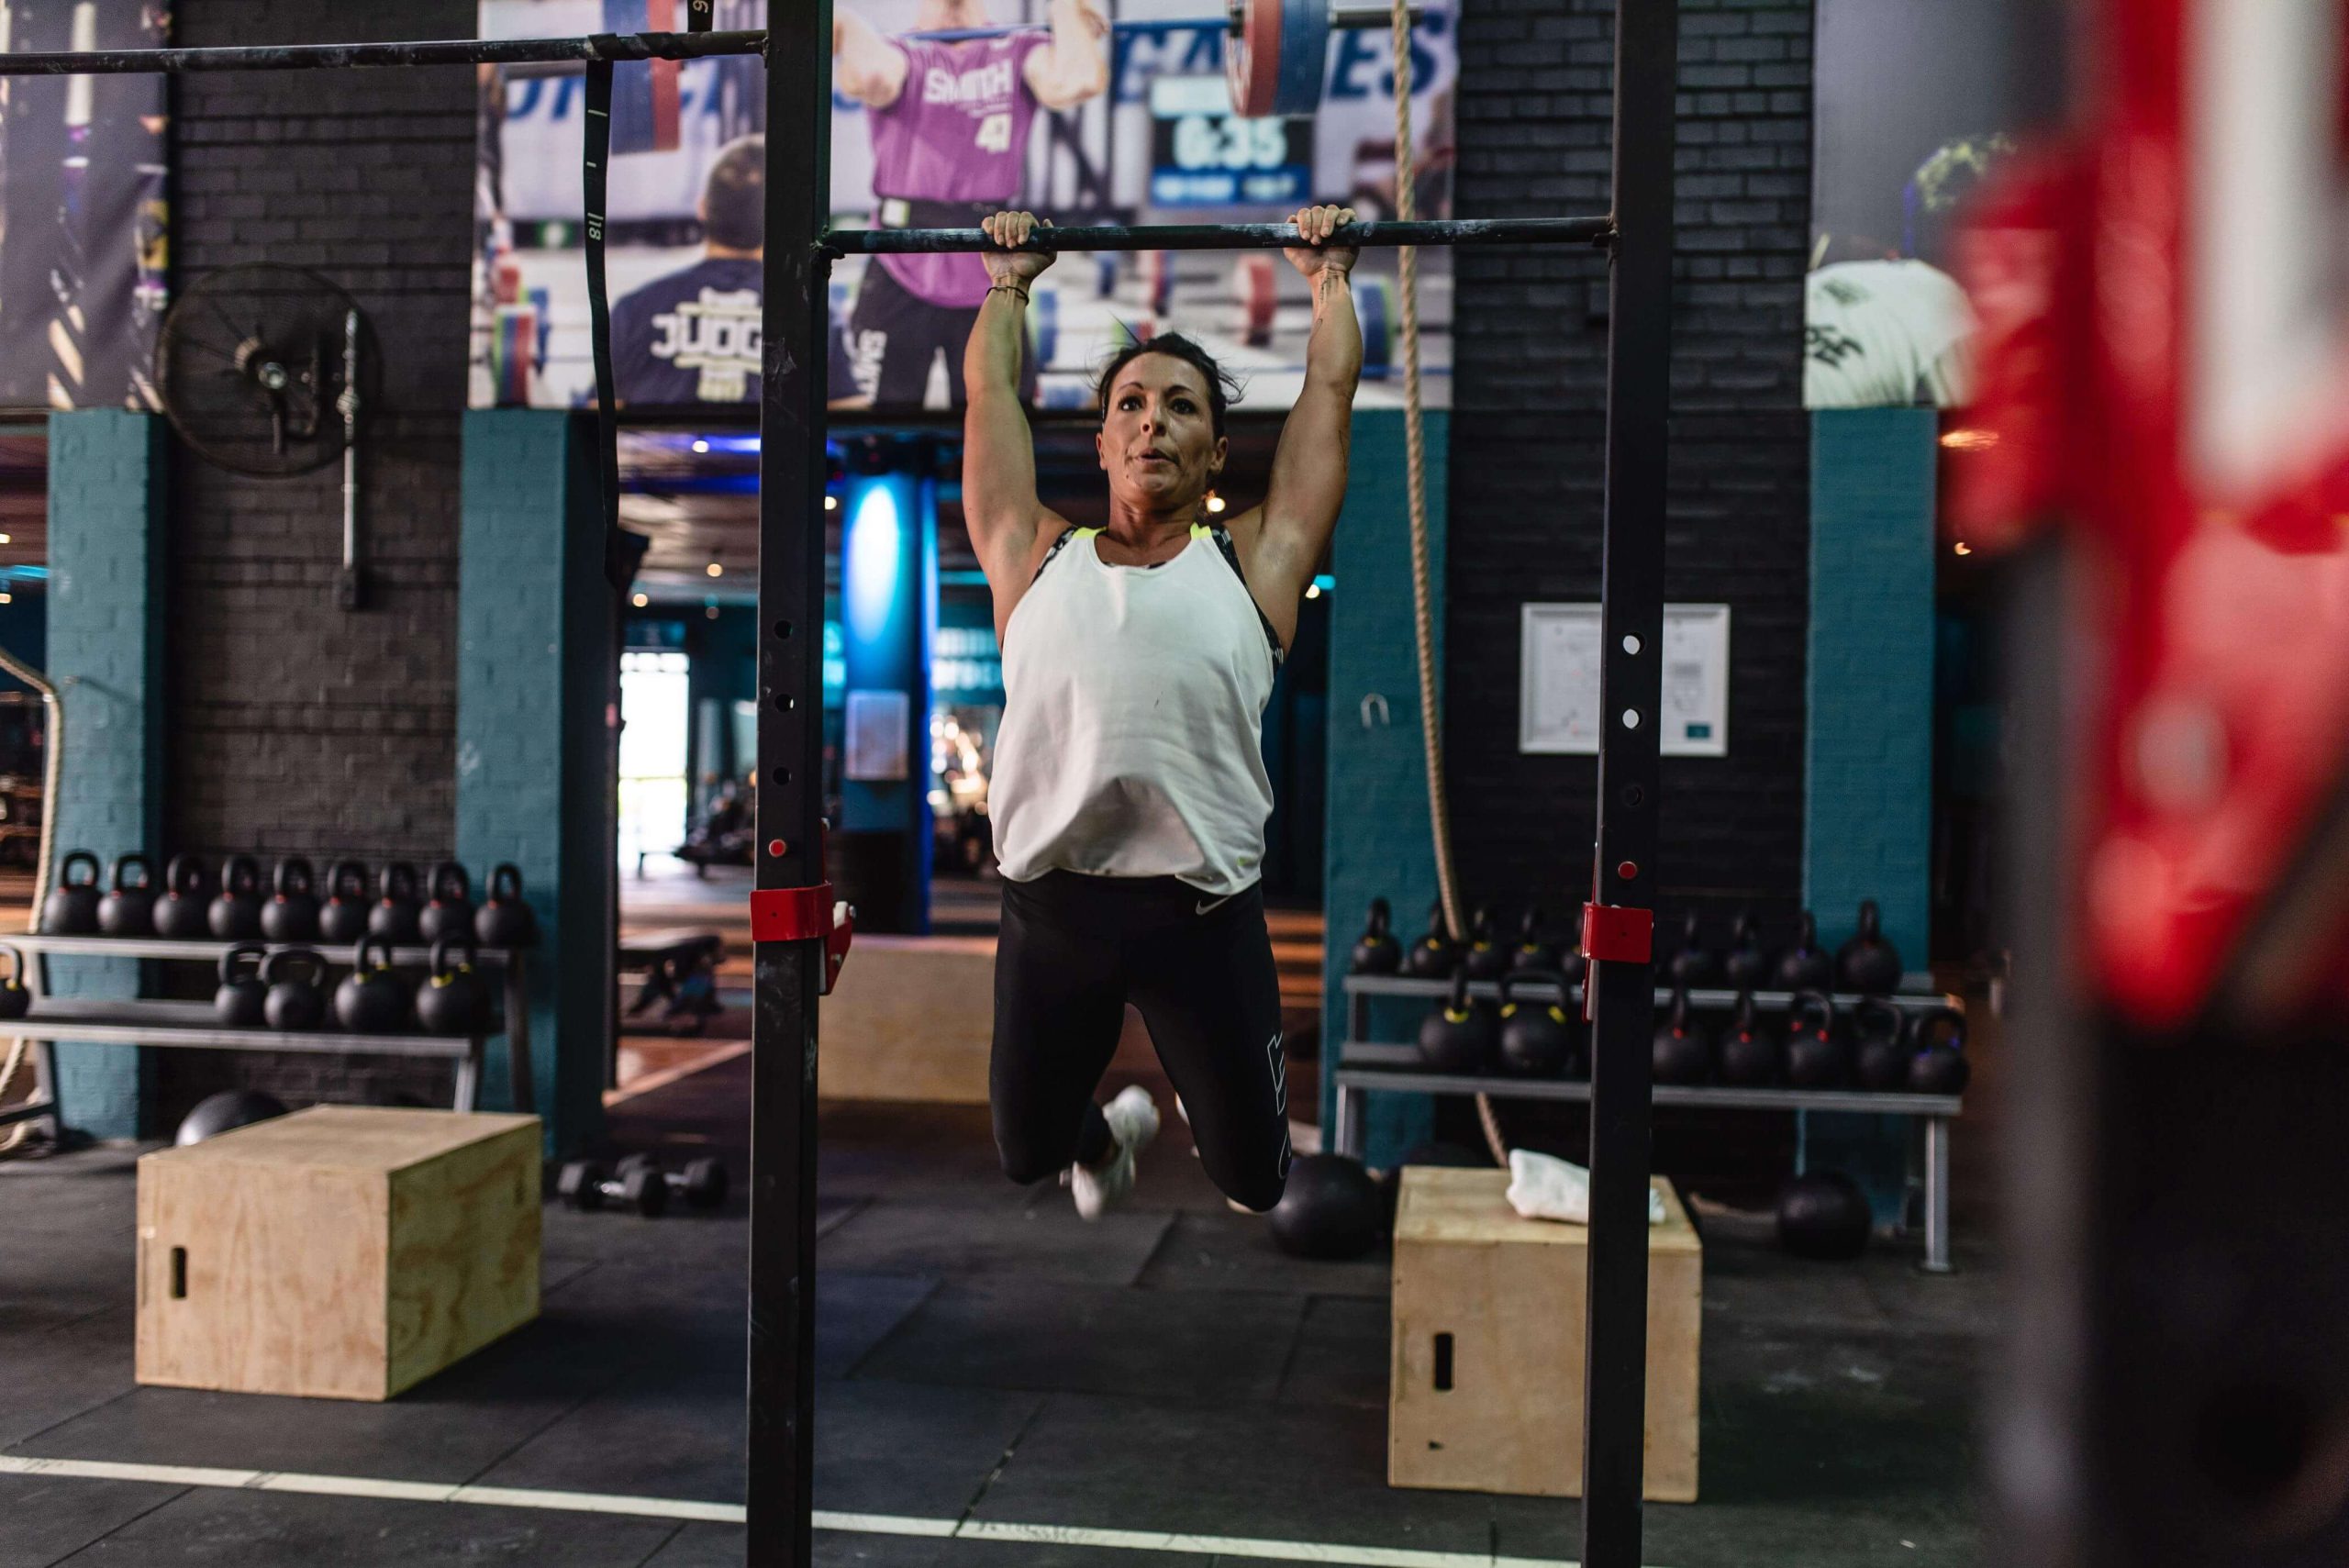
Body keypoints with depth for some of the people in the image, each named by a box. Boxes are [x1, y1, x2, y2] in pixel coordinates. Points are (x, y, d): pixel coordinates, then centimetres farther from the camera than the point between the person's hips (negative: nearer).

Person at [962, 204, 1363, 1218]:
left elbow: (1329, 388, 15)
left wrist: (1329, 277, 27)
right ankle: (1106, 1136, 54)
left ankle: (1221, 1120, 47)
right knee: (1024, 1156, 19)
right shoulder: (1036, 559, 11)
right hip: (1048, 904, 2)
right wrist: (1009, 282, 33)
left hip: (1201, 909, -1)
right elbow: (991, 392, 20)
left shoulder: (1255, 562, 9)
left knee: (1254, 1183, 11)